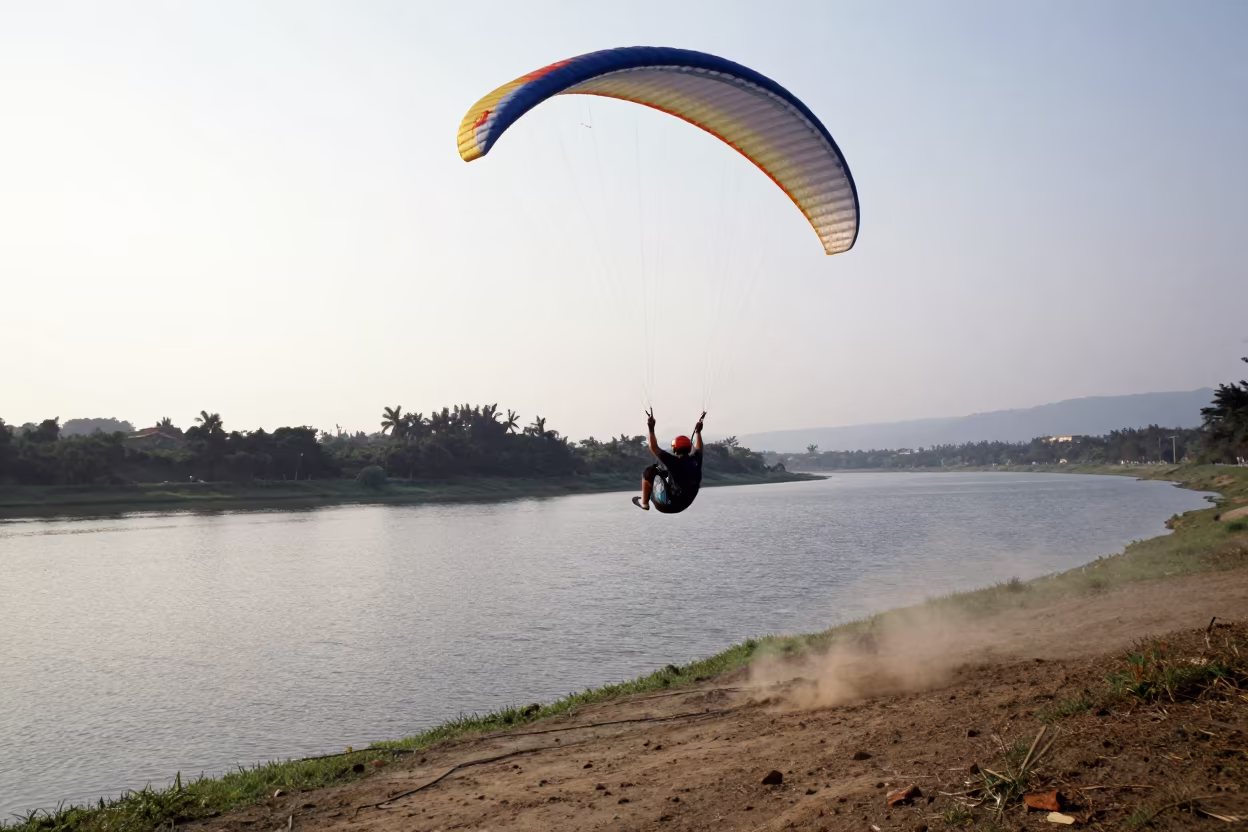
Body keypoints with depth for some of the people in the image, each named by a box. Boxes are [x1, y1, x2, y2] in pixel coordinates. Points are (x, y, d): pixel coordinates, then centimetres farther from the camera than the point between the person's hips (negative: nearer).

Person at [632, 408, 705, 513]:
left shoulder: (674, 462, -25)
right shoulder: (695, 460, -9)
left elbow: (654, 448, -22)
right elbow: (698, 448, 15)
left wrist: (651, 428, -20)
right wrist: (698, 430, 25)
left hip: (667, 505, -7)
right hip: (684, 504, 7)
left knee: (648, 472, 7)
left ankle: (644, 503, 19)